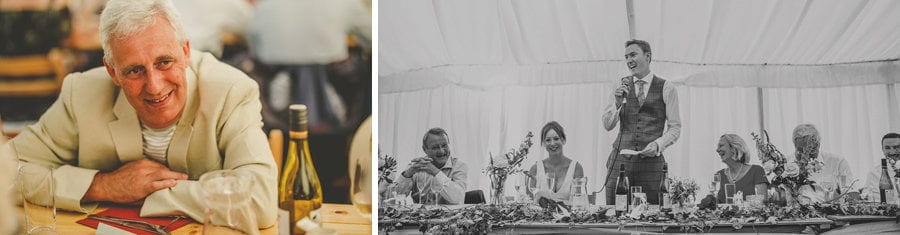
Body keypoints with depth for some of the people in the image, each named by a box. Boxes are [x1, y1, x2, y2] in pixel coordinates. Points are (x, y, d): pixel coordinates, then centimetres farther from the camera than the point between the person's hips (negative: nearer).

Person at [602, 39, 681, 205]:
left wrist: (658, 144, -12)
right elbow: (607, 126, 10)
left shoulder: (666, 89, 4)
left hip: (651, 159, -2)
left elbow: (675, 127, 6)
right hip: (621, 158, 2)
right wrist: (617, 103, -7)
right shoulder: (621, 87, 11)